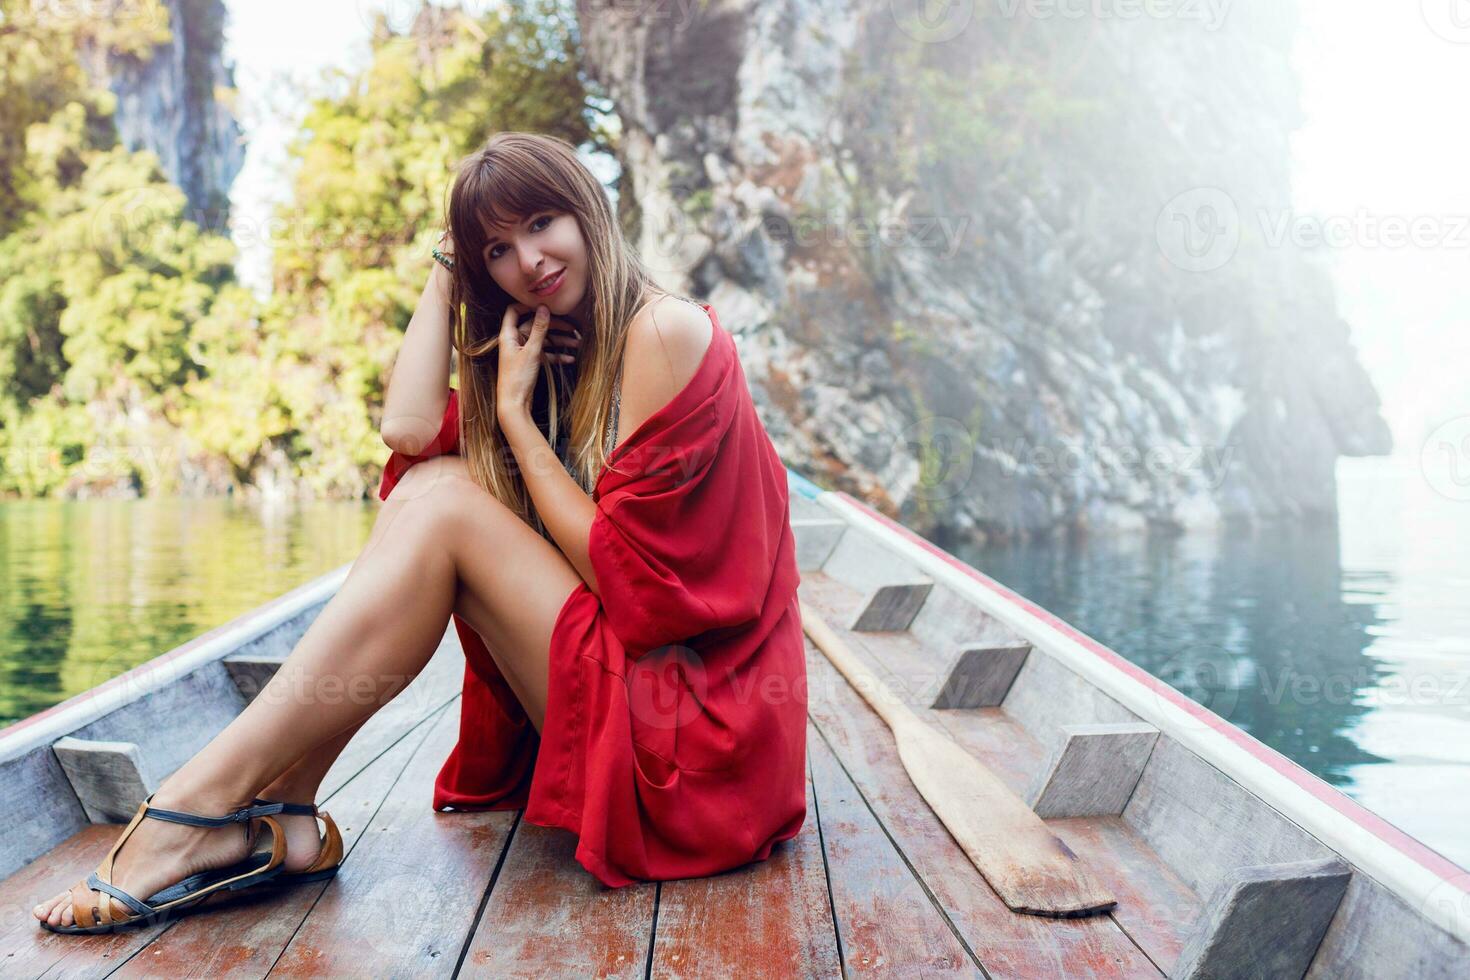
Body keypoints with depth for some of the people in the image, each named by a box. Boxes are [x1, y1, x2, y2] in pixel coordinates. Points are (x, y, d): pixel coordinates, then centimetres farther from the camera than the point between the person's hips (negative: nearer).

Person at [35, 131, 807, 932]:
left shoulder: (665, 332, -11)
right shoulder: (558, 352, 15)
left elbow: (621, 567, -15)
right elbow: (408, 430, -2)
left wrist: (515, 412, -9)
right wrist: (444, 273, 5)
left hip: (689, 720, -8)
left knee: (445, 506, -19)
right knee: (430, 481, -5)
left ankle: (210, 803, -18)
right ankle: (280, 805, -13)